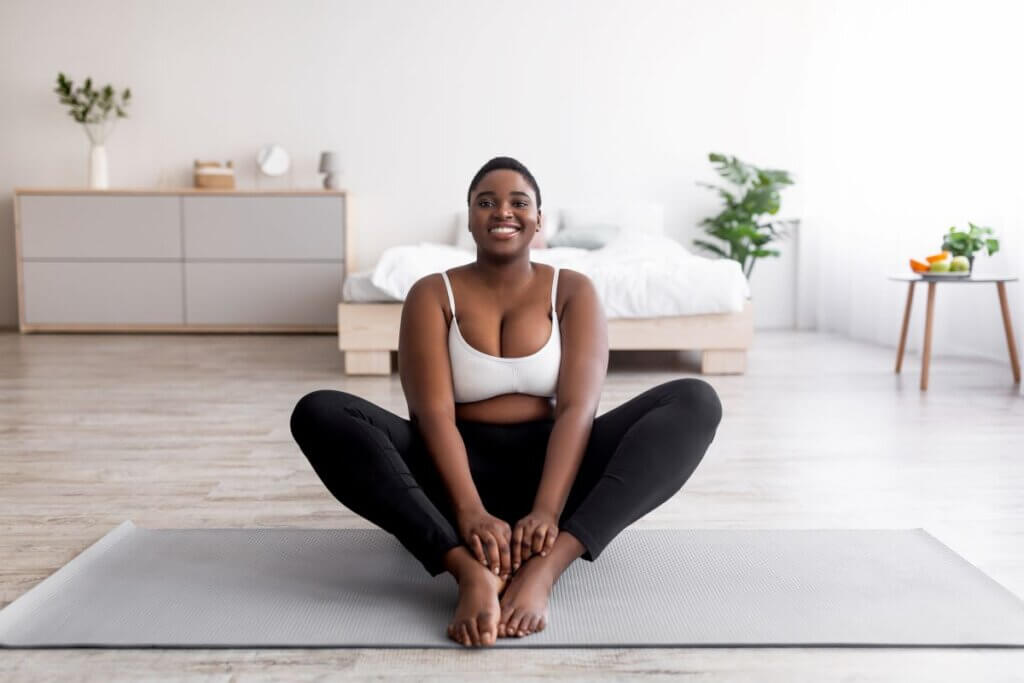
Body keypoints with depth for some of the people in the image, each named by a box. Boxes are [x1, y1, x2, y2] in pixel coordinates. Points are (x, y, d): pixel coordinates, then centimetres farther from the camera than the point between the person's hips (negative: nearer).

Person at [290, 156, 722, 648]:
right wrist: (469, 512, -32)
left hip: (553, 466, 1)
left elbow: (578, 407, -13)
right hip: (460, 469, 0)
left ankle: (544, 567, -38)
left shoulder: (573, 291, 1)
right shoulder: (432, 294, 0)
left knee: (696, 401, -22)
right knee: (318, 412, -25)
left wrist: (547, 511, -30)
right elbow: (434, 413, -14)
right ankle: (469, 570, -41)